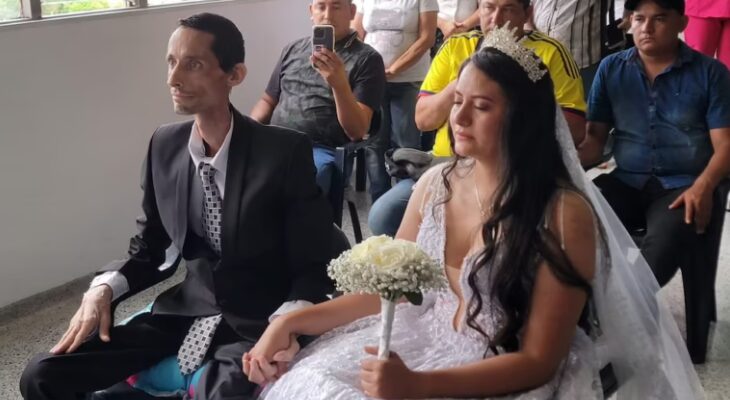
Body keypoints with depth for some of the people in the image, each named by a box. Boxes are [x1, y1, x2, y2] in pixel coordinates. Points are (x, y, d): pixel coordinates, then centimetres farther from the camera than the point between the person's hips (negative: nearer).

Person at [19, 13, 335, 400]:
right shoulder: (164, 145, 1)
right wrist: (103, 288, -8)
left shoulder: (286, 151, -14)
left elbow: (313, 268, -9)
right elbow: (150, 248, 12)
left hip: (258, 324, -5)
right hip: (186, 311, 5)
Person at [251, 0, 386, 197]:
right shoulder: (293, 49, 18)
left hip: (323, 150, -5)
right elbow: (268, 101, 26)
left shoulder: (366, 58, 3)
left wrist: (339, 83, -21)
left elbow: (357, 131, -6)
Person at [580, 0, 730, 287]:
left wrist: (703, 187, -23)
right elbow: (595, 135, 7)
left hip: (684, 185, -2)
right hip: (626, 182, 3)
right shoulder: (610, 69, 10)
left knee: (666, 238, -35)